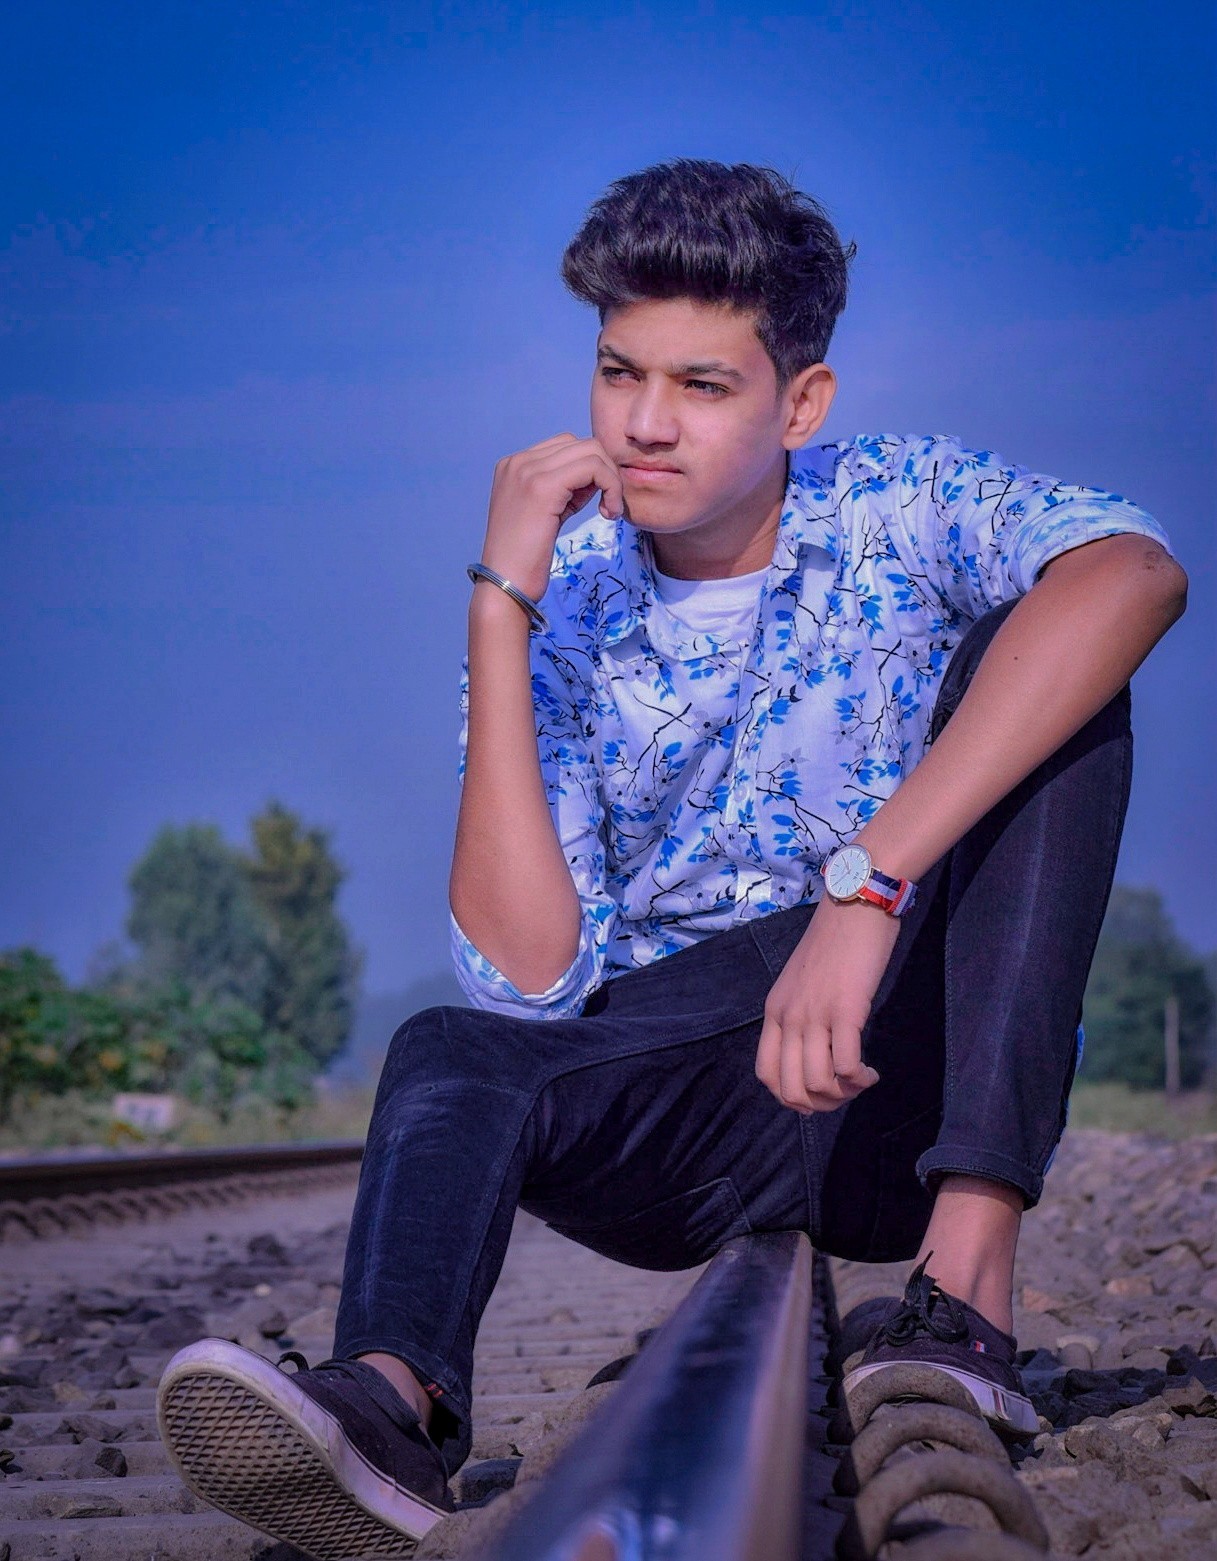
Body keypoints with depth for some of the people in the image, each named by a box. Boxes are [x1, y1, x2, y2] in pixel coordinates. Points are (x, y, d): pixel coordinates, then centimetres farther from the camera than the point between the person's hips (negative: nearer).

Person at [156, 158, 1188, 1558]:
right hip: (699, 1135, 2)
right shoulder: (562, 617, -1)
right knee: (448, 1057, -27)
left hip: (921, 1075, -1)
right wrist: (500, 606, -17)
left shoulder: (896, 512, -6)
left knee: (1036, 664, -23)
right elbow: (532, 971, -14)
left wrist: (867, 882, -41)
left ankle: (967, 1281, -33)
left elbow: (1134, 572, -31)